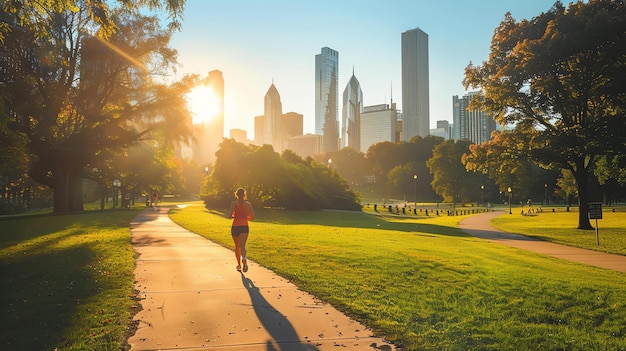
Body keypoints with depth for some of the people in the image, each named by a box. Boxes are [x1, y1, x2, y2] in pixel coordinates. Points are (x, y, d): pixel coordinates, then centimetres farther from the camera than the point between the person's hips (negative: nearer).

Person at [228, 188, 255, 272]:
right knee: (242, 246, -10)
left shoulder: (234, 203, -3)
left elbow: (229, 216, -13)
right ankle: (244, 258, -42)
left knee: (237, 246, 17)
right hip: (245, 227, 1)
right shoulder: (248, 204, 6)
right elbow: (252, 217, 10)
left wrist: (235, 217, 9)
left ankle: (239, 265, 28)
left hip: (235, 227, -1)